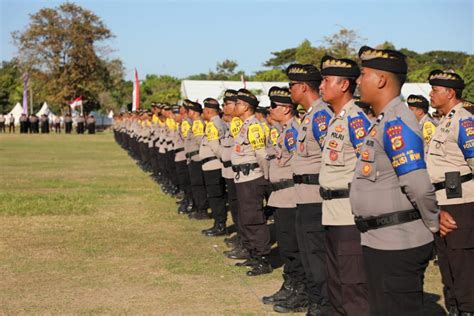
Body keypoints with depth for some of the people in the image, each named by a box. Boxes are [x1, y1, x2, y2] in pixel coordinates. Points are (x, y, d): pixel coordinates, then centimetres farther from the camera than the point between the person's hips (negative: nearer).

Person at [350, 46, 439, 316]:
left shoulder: (396, 122, -19)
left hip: (396, 246, -10)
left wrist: (433, 224, -10)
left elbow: (418, 186, -23)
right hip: (381, 242, 10)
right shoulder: (385, 121, 13)